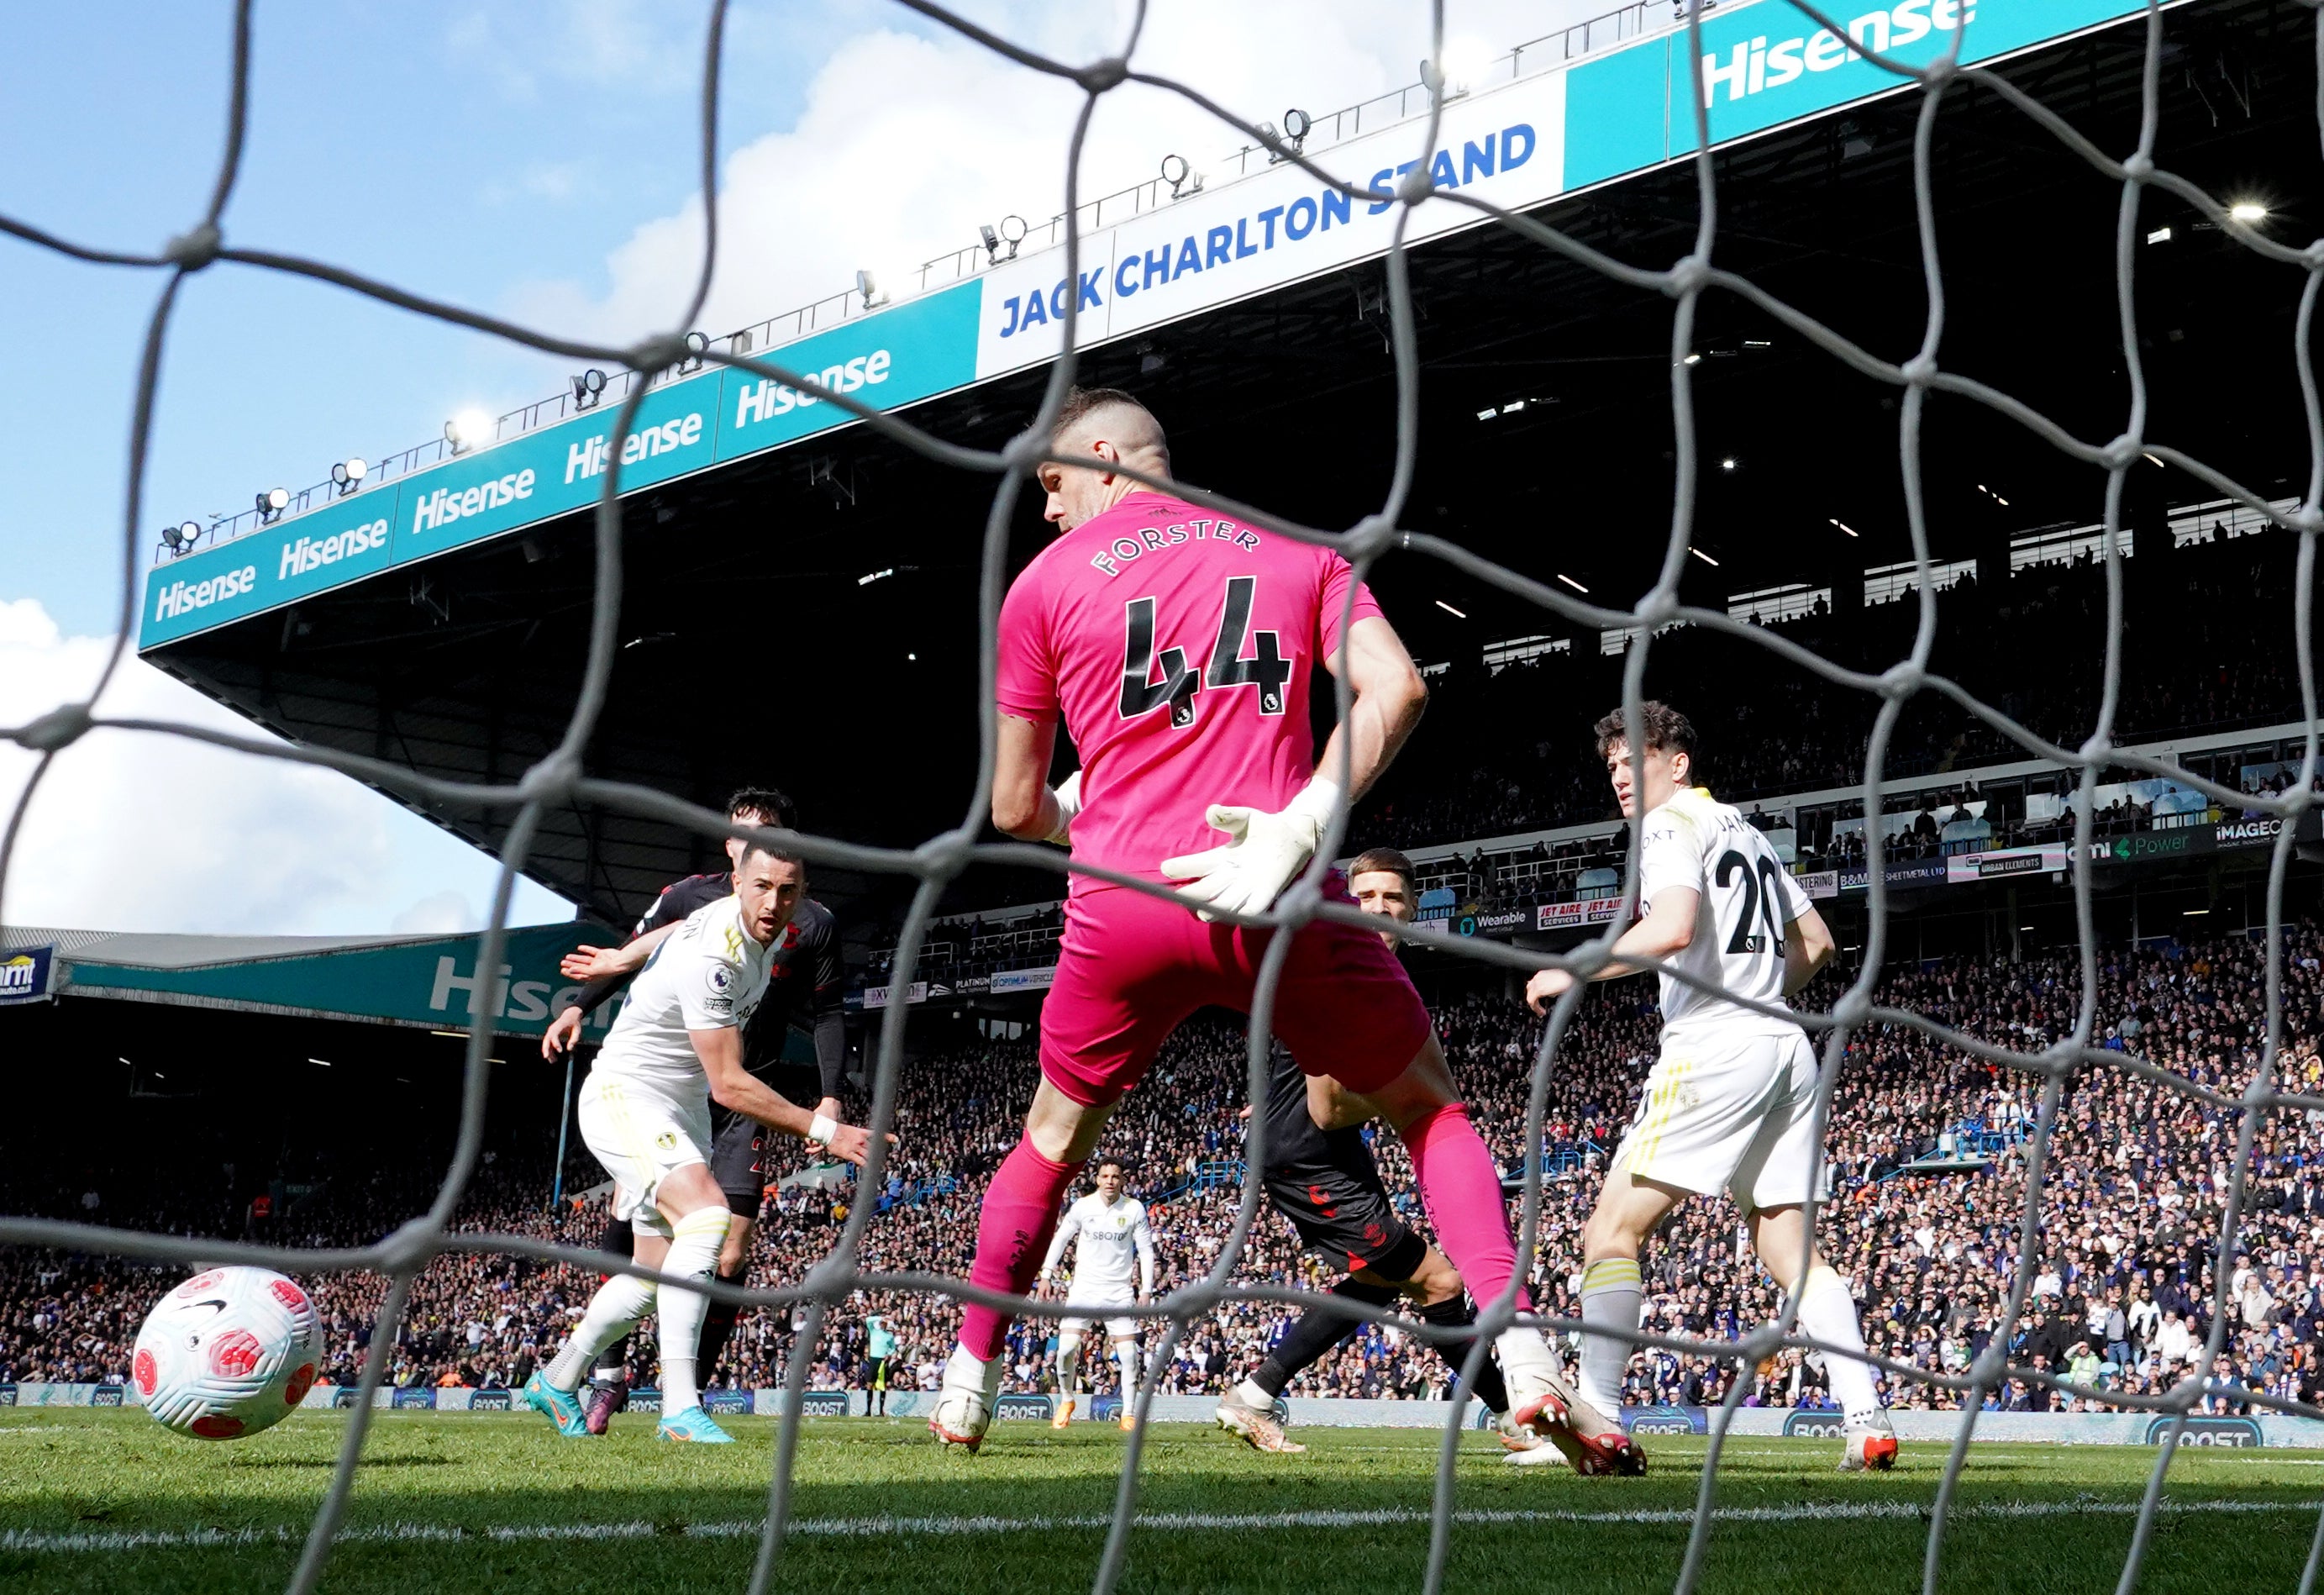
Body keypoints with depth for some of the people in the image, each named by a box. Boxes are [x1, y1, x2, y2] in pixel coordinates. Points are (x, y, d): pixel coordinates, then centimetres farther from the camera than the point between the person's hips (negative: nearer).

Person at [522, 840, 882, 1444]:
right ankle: (679, 1406, -33)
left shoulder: (768, 932, -2)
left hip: (679, 1110, 9)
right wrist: (824, 1131, -28)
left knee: (655, 1274, 13)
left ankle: (556, 1380, 33)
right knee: (707, 1213, -31)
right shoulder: (710, 955, -30)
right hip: (625, 1097, -9)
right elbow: (730, 1086, -28)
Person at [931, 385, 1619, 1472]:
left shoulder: (1044, 582, 11)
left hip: (1121, 906, 0)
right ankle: (1527, 1364, 0)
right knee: (1431, 1109, 16)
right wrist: (1298, 831, -11)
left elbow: (1015, 809, 12)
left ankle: (966, 1388, 30)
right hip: (1276, 903, 0)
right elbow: (1394, 687, -3)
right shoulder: (1295, 549, 16)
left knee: (1053, 1139, 24)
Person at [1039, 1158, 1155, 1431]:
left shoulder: (1134, 1209, -4)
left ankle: (1129, 1413, 7)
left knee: (1129, 1353, -7)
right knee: (1066, 1348, -11)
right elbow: (1060, 1238, 10)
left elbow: (1146, 1250, 3)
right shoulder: (1082, 1206, -3)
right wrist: (1046, 1274, 4)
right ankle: (1066, 1400, 14)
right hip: (1084, 1288, 0)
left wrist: (1146, 1290, -2)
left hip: (1120, 1292, 0)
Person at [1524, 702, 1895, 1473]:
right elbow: (1816, 941, 27)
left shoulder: (1672, 824, -2)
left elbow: (1673, 927, -20)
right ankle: (1869, 1423, 1)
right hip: (1788, 1049, 9)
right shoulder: (1745, 831, 23)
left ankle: (1595, 1420, -12)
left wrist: (1571, 973, -11)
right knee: (1790, 1248, 9)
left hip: (1714, 1052, -9)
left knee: (1612, 1229, -6)